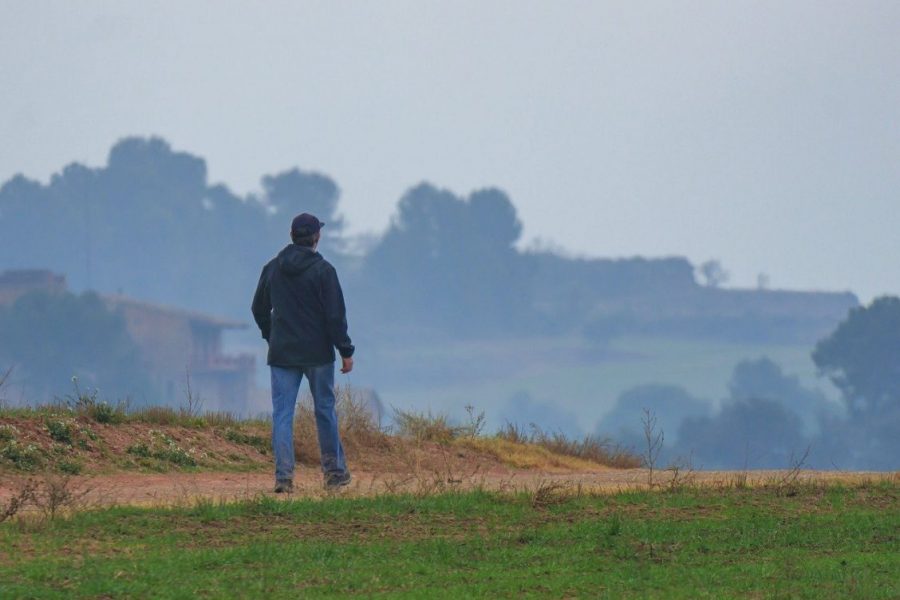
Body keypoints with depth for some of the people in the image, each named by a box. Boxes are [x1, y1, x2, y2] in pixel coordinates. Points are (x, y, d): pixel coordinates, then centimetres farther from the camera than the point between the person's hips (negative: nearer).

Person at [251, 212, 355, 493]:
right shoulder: (322, 270, -9)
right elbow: (335, 314, -11)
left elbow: (259, 309, 15)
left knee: (281, 414, 1)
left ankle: (283, 476, -9)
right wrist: (345, 351, -5)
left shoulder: (272, 268, 5)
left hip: (282, 353, 2)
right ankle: (335, 472, 18)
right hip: (318, 353, -2)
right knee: (325, 410, 11)